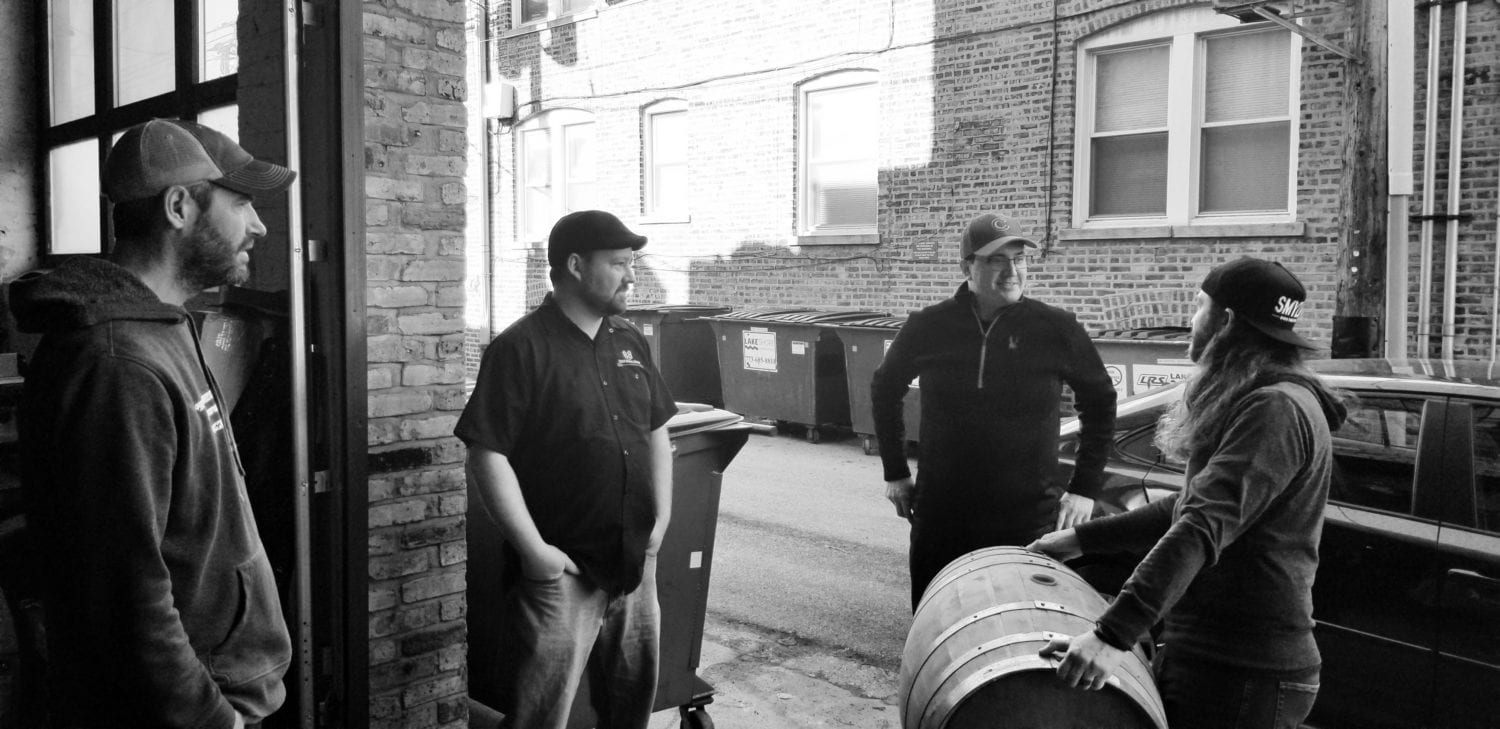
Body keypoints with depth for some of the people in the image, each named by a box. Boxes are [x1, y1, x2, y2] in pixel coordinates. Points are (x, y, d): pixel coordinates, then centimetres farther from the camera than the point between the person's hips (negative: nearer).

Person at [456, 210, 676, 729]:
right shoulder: (520, 349, -13)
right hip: (561, 571, -6)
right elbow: (487, 456, -17)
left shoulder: (630, 342, 9)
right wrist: (534, 549, -19)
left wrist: (661, 519, 7)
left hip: (635, 564, 7)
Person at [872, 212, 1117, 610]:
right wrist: (895, 472, 11)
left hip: (1030, 524, -1)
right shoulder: (929, 326, -2)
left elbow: (1100, 402, 9)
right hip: (939, 521, 2)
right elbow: (885, 388, 14)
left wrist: (1085, 488, 5)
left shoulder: (1057, 329, -4)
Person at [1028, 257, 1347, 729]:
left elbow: (1206, 527, -31)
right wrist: (1081, 539, 17)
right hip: (1201, 655, 9)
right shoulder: (1252, 404, 14)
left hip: (1245, 676, -9)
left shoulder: (1278, 410, -20)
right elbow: (1188, 508, 20)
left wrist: (1114, 635, -37)